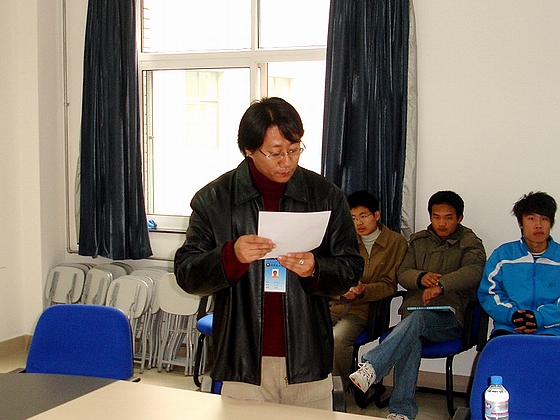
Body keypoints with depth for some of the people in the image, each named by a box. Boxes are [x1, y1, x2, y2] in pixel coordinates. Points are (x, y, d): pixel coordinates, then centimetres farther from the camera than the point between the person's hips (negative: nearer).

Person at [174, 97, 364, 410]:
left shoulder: (326, 195, 2)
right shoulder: (214, 199, -1)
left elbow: (352, 269, 4)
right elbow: (186, 274, -3)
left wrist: (315, 269, -17)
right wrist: (231, 255, -21)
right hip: (243, 365, -1)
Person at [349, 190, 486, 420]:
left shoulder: (470, 244, 8)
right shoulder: (418, 240, 20)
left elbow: (473, 272, -14)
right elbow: (402, 274, 8)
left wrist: (440, 285, -32)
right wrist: (421, 278, -16)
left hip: (449, 317, -3)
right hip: (413, 312, 3)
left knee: (417, 318, -37)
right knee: (411, 341, -32)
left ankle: (372, 367, -47)